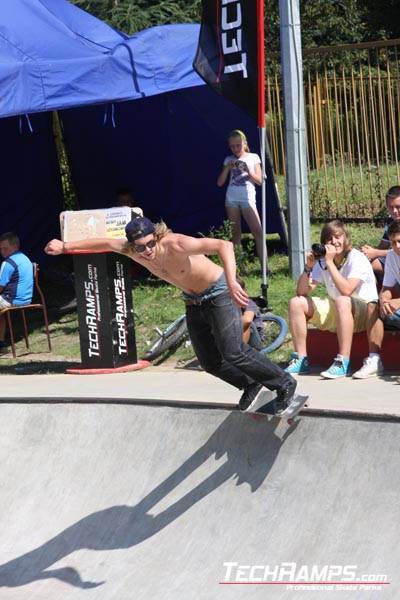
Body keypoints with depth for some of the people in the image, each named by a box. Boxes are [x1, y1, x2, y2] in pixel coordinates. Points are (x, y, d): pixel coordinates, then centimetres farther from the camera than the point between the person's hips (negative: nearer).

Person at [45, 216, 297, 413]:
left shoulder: (176, 244, -34)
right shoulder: (131, 250, -13)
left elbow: (224, 245, -42)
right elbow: (105, 243, 6)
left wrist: (232, 282, -55)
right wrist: (65, 246, 13)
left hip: (218, 294, -7)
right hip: (193, 301, 7)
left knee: (233, 352, -17)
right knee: (209, 361, 8)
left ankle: (284, 383, 0)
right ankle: (251, 385, 30)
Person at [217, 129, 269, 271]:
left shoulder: (253, 158, 5)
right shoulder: (229, 160, 9)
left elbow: (259, 181, 0)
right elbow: (220, 183, 4)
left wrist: (248, 171, -16)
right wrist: (227, 168, -9)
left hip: (247, 199, -2)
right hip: (231, 199, 2)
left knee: (258, 232, -12)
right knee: (236, 233, 3)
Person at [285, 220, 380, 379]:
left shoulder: (357, 259, -16)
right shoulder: (322, 261, 4)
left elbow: (346, 290, -32)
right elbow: (302, 292, 0)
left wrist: (330, 263, -28)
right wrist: (308, 267, -14)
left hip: (363, 313, -7)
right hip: (335, 313, 7)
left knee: (342, 301, -39)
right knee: (296, 303, -6)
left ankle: (343, 363, -39)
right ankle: (301, 360, -4)